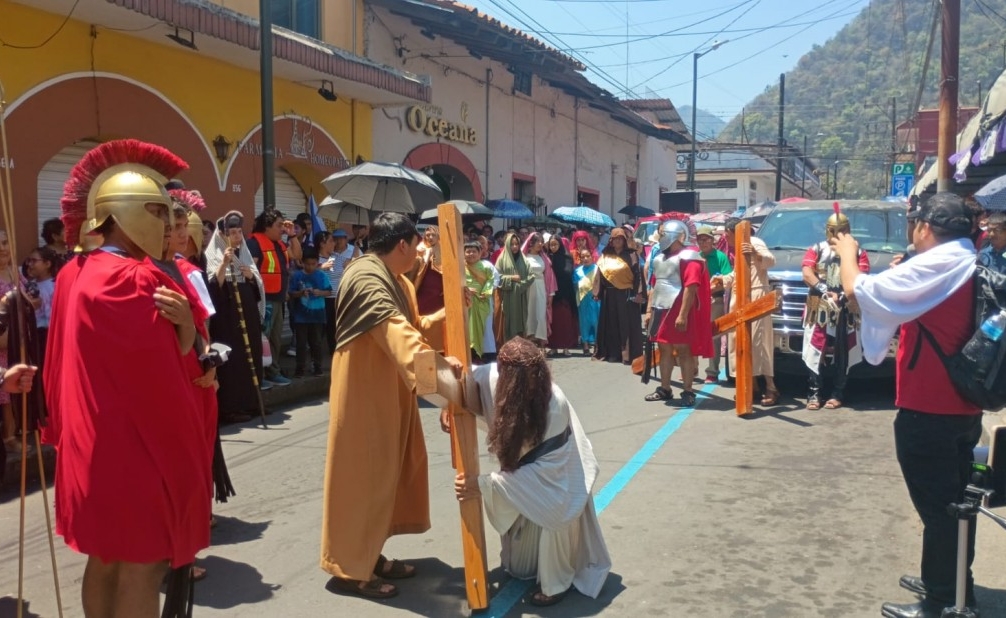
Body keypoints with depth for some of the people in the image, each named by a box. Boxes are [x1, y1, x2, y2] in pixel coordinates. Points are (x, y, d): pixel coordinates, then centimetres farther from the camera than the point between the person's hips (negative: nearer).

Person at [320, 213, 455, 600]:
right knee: (363, 474, -3)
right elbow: (395, 329, -34)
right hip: (364, 393, -10)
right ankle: (348, 568, 9)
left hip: (389, 391, 10)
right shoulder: (366, 278, -20)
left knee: (387, 471, 15)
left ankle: (370, 554, 26)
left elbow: (414, 325, 17)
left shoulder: (396, 281, 13)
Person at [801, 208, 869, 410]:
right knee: (816, 351, -3)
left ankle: (838, 393, 10)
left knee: (842, 353, 2)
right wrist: (825, 291, -20)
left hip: (846, 311, 0)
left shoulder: (858, 252, 8)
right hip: (818, 310, 0)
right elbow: (807, 274, -5)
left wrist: (842, 296, -21)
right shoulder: (816, 250, 10)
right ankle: (814, 393, 1)